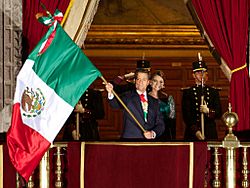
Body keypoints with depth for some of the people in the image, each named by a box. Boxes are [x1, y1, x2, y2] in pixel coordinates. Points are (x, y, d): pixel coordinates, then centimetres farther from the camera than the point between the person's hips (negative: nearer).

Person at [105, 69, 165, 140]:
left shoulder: (154, 102, 18)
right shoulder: (128, 96, 8)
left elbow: (160, 124, 13)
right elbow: (116, 104, -11)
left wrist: (153, 133, -7)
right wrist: (111, 93, -31)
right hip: (129, 141, -3)